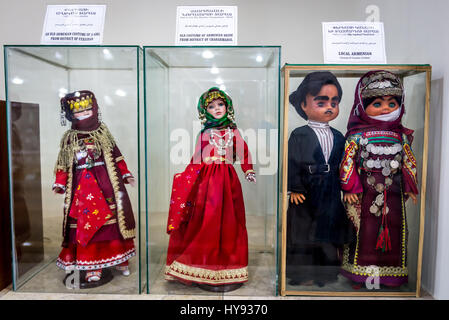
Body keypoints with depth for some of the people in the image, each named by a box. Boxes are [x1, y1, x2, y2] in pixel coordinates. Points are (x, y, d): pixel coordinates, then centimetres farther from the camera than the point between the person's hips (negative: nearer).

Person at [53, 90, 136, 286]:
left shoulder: (102, 132, 8)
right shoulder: (69, 137, 8)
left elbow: (116, 155, 10)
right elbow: (63, 163, 8)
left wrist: (125, 174, 8)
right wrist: (59, 184, 1)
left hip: (106, 182, 0)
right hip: (82, 185, 0)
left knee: (112, 220, 0)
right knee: (86, 222, -2)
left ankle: (118, 259, 14)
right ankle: (92, 266, 6)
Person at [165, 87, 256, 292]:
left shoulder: (233, 131, 11)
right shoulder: (204, 133, 9)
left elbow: (244, 152, 10)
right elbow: (196, 159, 6)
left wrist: (248, 171, -1)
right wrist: (184, 176, -2)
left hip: (227, 179, 1)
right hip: (207, 179, -1)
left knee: (228, 220, 2)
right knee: (206, 221, 0)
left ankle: (227, 266, 15)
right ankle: (205, 268, 12)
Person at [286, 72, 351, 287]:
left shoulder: (338, 137, 9)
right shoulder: (299, 135, -7)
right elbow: (292, 162, -10)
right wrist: (295, 188, -14)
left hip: (330, 193, 5)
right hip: (307, 192, -5)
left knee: (330, 233, 12)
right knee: (303, 234, 4)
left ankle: (326, 273, 29)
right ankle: (302, 273, 20)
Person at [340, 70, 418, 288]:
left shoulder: (402, 137, 6)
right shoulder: (357, 136, -6)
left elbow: (409, 163, 12)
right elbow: (348, 161, -8)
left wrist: (410, 187, 9)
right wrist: (350, 187, -11)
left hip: (393, 194, 4)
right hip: (365, 193, -3)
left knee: (393, 230, 11)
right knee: (364, 231, 5)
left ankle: (391, 272, 29)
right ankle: (360, 272, 21)